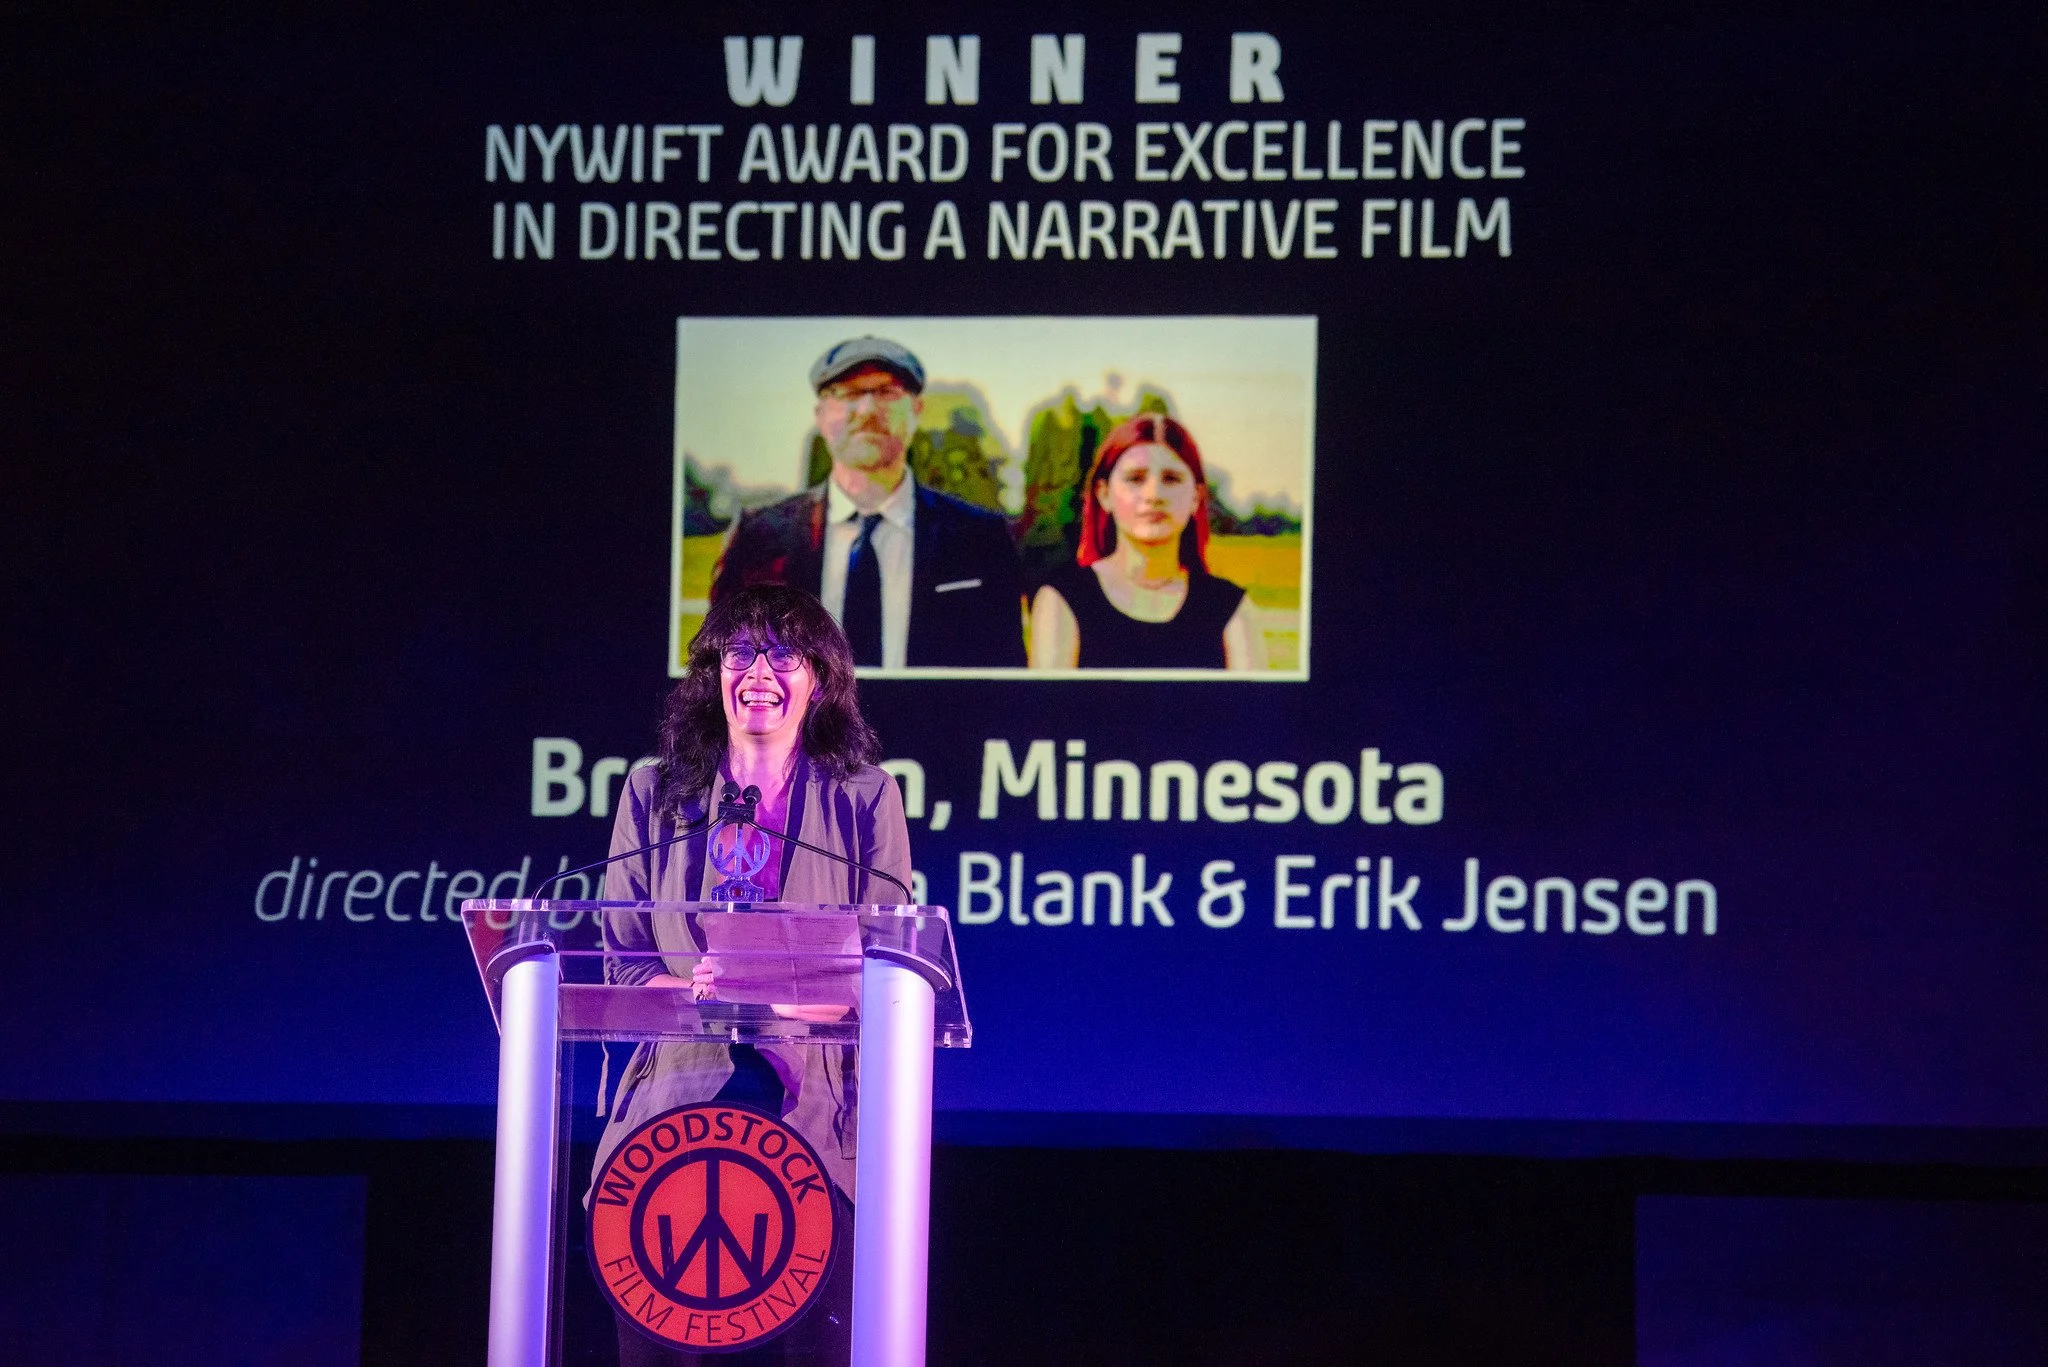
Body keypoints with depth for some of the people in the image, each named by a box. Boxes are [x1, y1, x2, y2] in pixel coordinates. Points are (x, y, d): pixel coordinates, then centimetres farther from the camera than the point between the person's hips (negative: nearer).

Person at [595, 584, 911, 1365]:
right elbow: (622, 959, 11)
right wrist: (694, 992, -10)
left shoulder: (866, 800, 10)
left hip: (810, 1094, -1)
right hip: (677, 1088, 1)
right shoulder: (656, 795, 14)